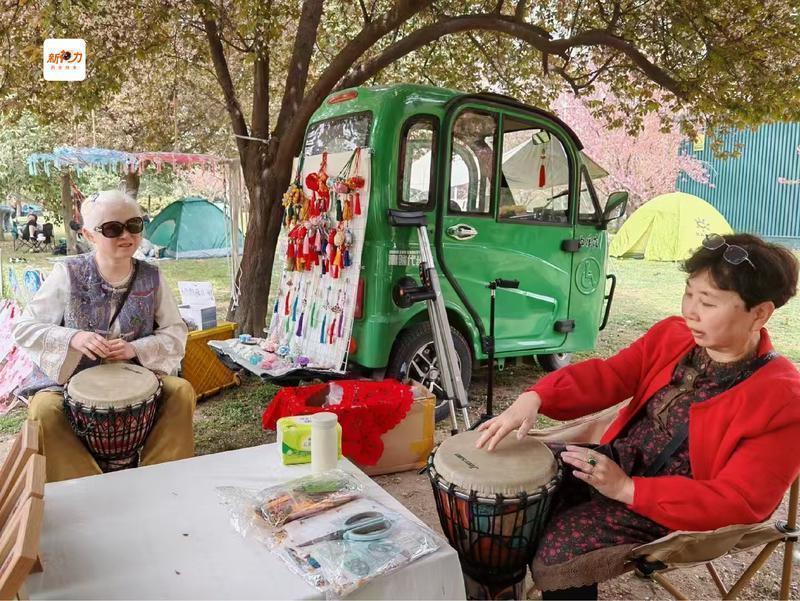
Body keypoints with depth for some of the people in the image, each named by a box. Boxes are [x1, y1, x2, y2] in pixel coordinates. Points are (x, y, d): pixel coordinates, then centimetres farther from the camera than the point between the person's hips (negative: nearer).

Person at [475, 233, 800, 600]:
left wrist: (627, 489, -29)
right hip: (616, 461, 6)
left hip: (677, 508, -6)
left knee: (559, 547, -22)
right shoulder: (671, 335, -3)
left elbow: (739, 502, -23)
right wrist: (533, 399, -27)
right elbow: (606, 376, -9)